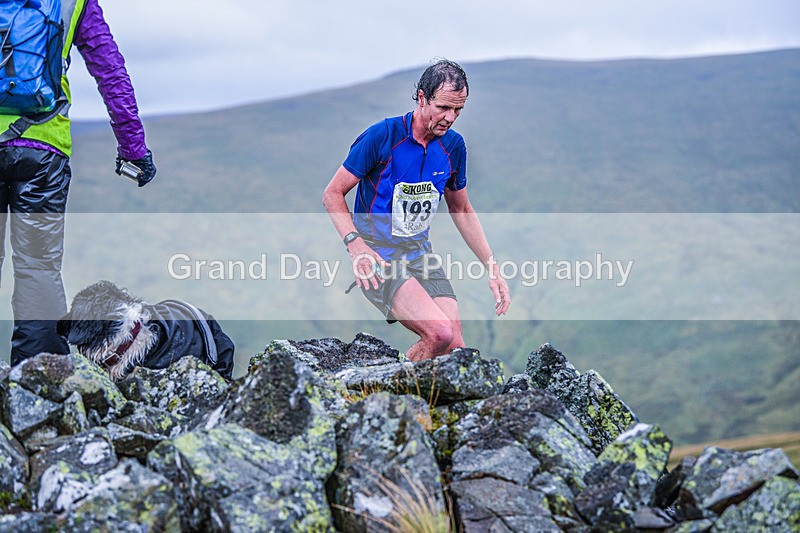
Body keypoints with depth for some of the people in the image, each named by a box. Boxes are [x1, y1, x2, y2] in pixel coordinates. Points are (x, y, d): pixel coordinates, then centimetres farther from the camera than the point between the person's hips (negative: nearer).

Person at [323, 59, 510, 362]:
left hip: (420, 252, 6)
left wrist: (492, 268, 13)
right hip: (378, 255, -6)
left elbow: (461, 210, 19)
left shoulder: (453, 146, 6)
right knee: (440, 333, -25)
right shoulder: (382, 136, -12)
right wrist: (355, 245, -22)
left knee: (455, 347, -11)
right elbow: (332, 194, -7)